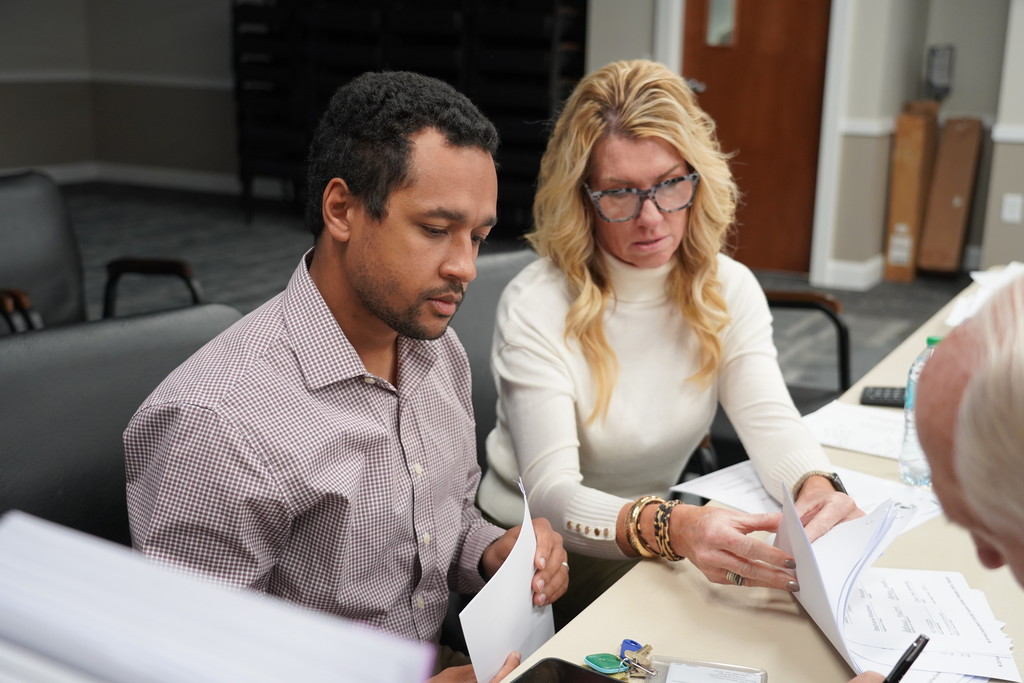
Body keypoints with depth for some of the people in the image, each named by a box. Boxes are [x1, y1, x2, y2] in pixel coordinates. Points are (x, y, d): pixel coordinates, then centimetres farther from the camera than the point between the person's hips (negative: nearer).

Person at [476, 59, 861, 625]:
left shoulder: (728, 289, -1)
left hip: (660, 550, 6)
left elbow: (771, 420, -11)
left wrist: (818, 488, -35)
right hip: (536, 555, -5)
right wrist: (674, 529, -46)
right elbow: (551, 496, -27)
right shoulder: (535, 307, -19)